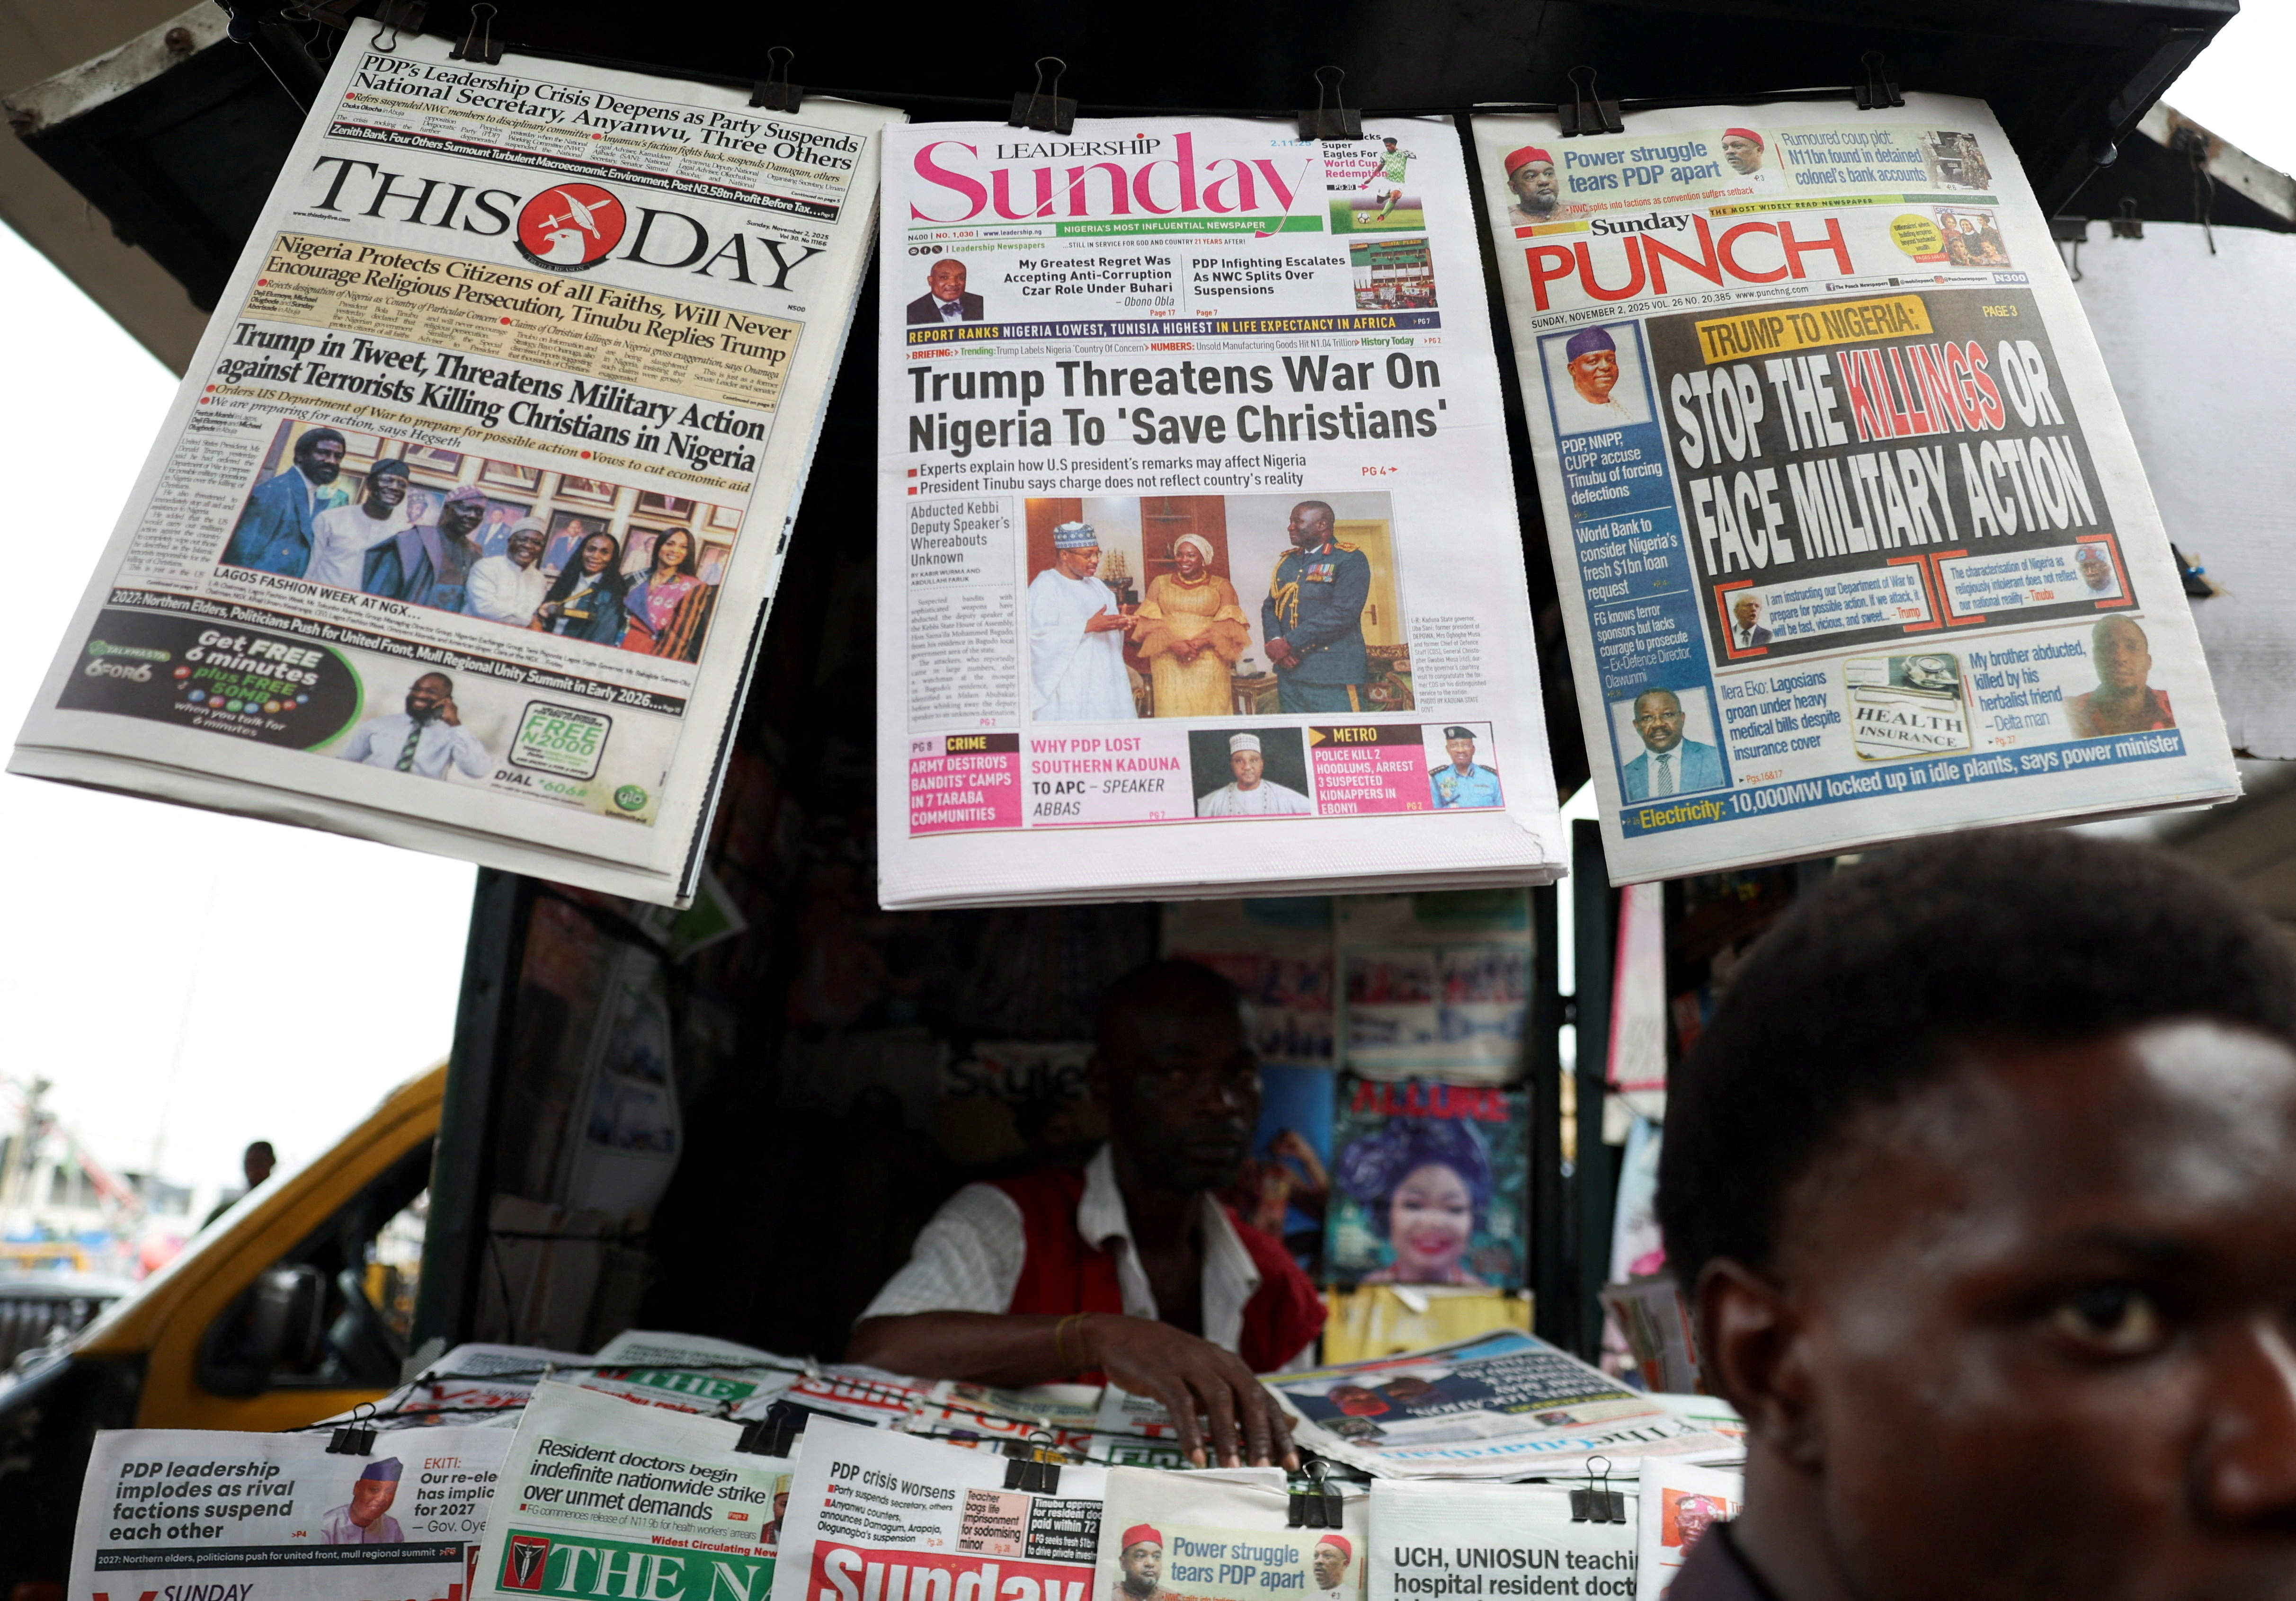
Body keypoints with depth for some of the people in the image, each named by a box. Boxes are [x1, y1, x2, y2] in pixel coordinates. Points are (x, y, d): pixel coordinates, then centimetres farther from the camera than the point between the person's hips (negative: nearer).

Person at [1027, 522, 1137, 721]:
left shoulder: (1097, 587, 18)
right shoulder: (1044, 587, -6)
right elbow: (1040, 635, -18)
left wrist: (1119, 624, -3)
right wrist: (1088, 626, -21)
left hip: (1103, 681, 7)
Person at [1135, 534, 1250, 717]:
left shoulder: (1221, 586, 10)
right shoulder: (1160, 583, 15)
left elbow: (1228, 624, 0)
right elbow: (1150, 621, 4)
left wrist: (1200, 643, -16)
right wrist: (1173, 644, -13)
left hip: (1209, 666, -1)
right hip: (1169, 665, 1)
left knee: (1209, 713, -6)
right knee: (1173, 711, -5)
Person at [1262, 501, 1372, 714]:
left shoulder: (1350, 560, -4)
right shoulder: (1287, 561, 18)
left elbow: (1343, 613, -16)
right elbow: (1269, 606, 14)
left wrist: (1290, 643, -17)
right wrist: (1274, 642, -8)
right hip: (1289, 671, 6)